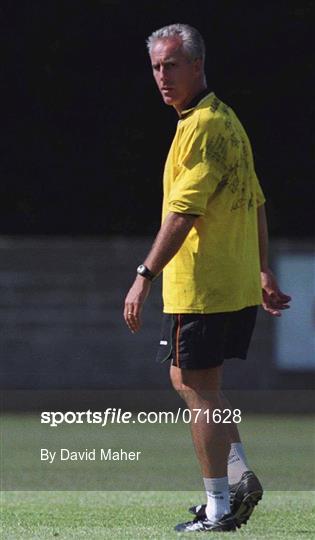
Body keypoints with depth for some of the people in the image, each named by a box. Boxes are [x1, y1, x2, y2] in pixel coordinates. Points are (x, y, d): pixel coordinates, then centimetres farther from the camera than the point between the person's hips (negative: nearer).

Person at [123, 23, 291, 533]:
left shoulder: (203, 127, -16)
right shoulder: (227, 120, 15)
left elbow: (183, 213, -22)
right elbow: (256, 204, 20)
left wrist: (145, 276, -21)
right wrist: (263, 271, 24)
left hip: (200, 285, -10)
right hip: (239, 283, 10)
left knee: (198, 387, -3)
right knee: (189, 379, 18)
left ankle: (219, 510, -1)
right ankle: (239, 476, 10)